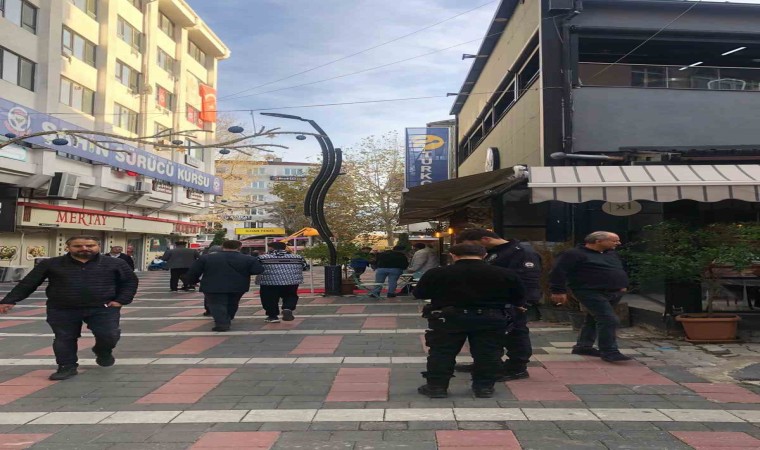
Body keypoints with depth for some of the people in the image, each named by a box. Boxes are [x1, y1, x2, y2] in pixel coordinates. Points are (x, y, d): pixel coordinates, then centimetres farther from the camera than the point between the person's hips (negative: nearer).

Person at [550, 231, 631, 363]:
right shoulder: (575, 254, -13)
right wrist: (558, 291, -18)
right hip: (590, 293, -9)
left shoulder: (612, 254, 14)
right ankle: (609, 352, -9)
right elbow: (558, 271, -15)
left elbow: (621, 270, 31)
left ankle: (583, 346, 25)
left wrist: (623, 285, 23)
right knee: (609, 320, -16)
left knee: (594, 319, 15)